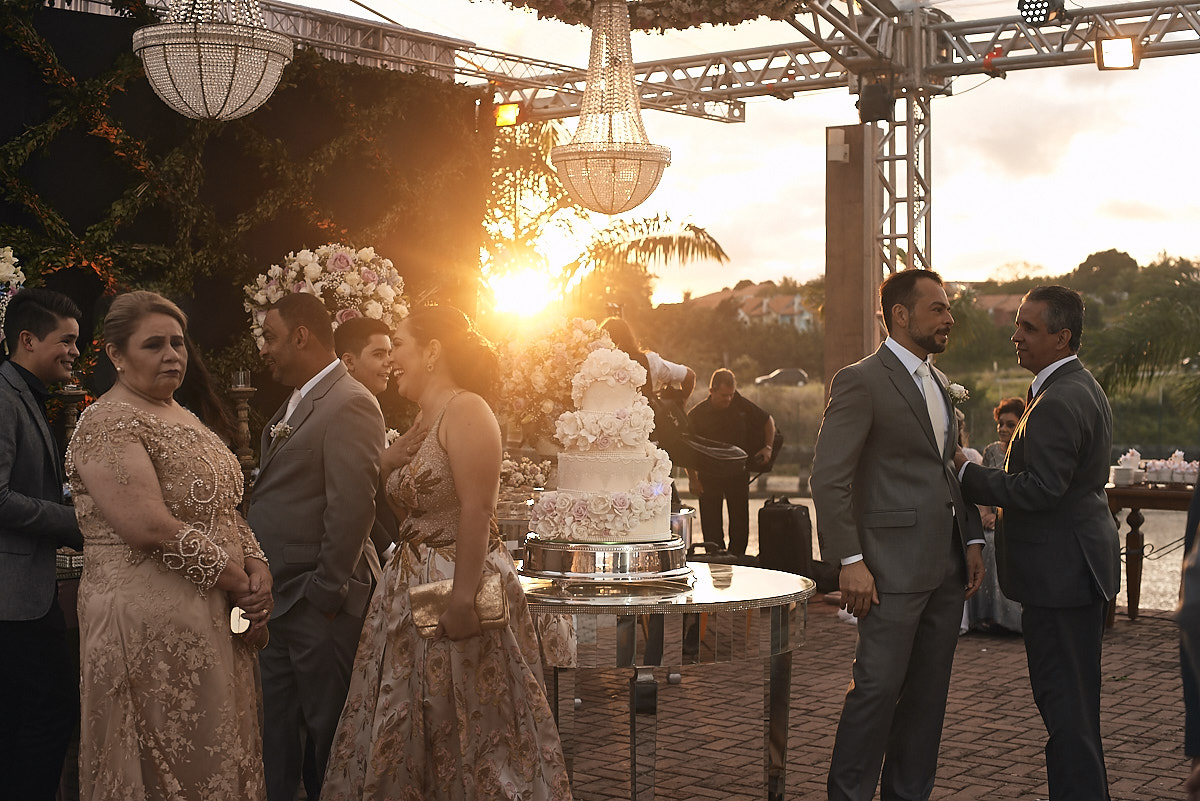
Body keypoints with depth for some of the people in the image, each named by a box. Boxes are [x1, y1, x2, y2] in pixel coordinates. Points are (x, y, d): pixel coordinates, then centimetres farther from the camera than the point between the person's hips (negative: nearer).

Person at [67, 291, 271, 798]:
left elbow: (223, 508, 16)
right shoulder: (108, 424, -13)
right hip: (151, 623, -8)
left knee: (220, 755, 13)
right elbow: (150, 528, -22)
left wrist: (257, 567, -3)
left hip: (218, 620, 9)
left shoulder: (182, 418, 15)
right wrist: (236, 582, -14)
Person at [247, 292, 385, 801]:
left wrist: (326, 594, -19)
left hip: (319, 606, -9)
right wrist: (265, 589, 13)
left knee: (327, 730, 2)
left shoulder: (349, 404, -15)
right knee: (278, 735, 16)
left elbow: (352, 507, -21)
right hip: (280, 602, 9)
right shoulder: (295, 405, 16)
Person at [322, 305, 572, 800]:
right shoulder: (421, 423, 15)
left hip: (458, 584, -9)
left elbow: (476, 510, -21)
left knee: (472, 732, 1)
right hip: (412, 588, 9)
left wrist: (463, 598, -25)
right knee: (408, 738, 13)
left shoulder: (465, 411, -13)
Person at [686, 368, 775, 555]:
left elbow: (768, 421, 12)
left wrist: (768, 447, 0)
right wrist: (693, 479, -7)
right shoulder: (697, 414, -8)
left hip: (738, 472, 2)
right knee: (711, 526, -2)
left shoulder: (740, 405, -2)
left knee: (740, 521, 4)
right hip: (709, 475, -2)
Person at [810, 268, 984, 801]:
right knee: (877, 687, -5)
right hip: (894, 567, -8)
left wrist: (972, 541, 12)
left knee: (928, 692, 12)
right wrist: (850, 561, -19)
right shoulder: (861, 382, -10)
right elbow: (828, 478, -14)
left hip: (946, 567, 8)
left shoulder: (939, 384, 17)